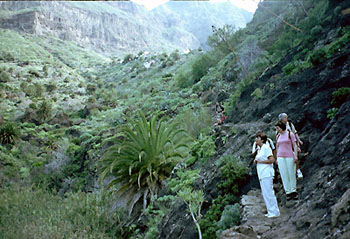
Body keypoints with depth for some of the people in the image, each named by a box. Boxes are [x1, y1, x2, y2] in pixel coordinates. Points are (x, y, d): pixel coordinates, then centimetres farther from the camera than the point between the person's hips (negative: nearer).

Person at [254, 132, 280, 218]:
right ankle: (271, 211, 18)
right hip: (262, 174, 10)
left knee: (268, 192, -8)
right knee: (265, 193, 11)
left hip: (266, 174, -10)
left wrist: (260, 161, -13)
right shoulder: (259, 149, 18)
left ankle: (274, 212, -2)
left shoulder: (266, 148, -9)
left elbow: (272, 160, -16)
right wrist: (256, 160, 6)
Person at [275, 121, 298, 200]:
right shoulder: (278, 136, 12)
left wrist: (296, 156, -10)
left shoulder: (290, 134, 0)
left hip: (290, 156, -3)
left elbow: (295, 146, -2)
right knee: (284, 175, 1)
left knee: (291, 174, 1)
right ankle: (288, 192, 5)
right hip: (280, 157, 4)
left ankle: (293, 191, 12)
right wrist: (277, 158, 16)